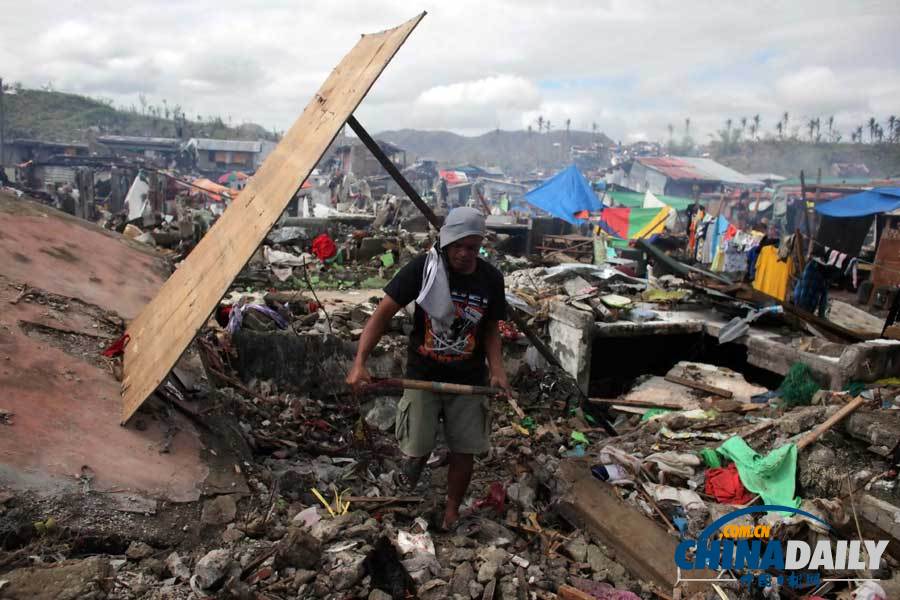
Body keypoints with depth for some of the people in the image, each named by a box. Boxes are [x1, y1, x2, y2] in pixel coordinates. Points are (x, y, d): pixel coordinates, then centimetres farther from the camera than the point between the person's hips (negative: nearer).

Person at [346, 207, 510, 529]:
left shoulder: (491, 279, -7)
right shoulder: (423, 267, -17)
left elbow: (490, 329, 5)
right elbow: (384, 312, -15)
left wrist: (497, 370, -12)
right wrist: (359, 362, -25)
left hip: (469, 381, 2)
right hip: (423, 377, -2)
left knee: (463, 452, 8)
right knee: (416, 449, 3)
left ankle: (452, 512, 34)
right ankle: (412, 467, 42)